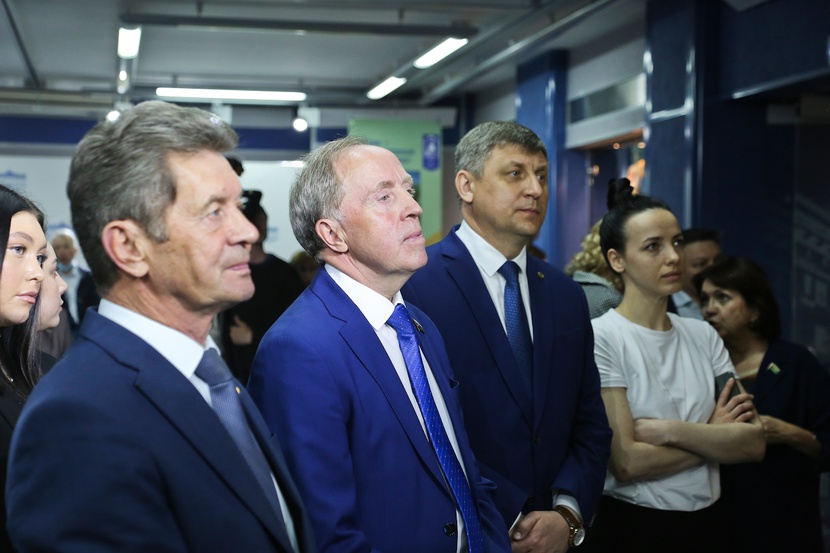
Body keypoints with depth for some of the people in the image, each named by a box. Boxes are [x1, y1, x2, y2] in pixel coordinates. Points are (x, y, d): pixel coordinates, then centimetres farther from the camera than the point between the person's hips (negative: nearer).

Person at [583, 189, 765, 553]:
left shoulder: (702, 335, 3)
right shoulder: (600, 338, -13)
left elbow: (754, 443, -5)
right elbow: (626, 463, -19)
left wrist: (668, 431, -18)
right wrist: (715, 436, -7)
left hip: (709, 522, 5)